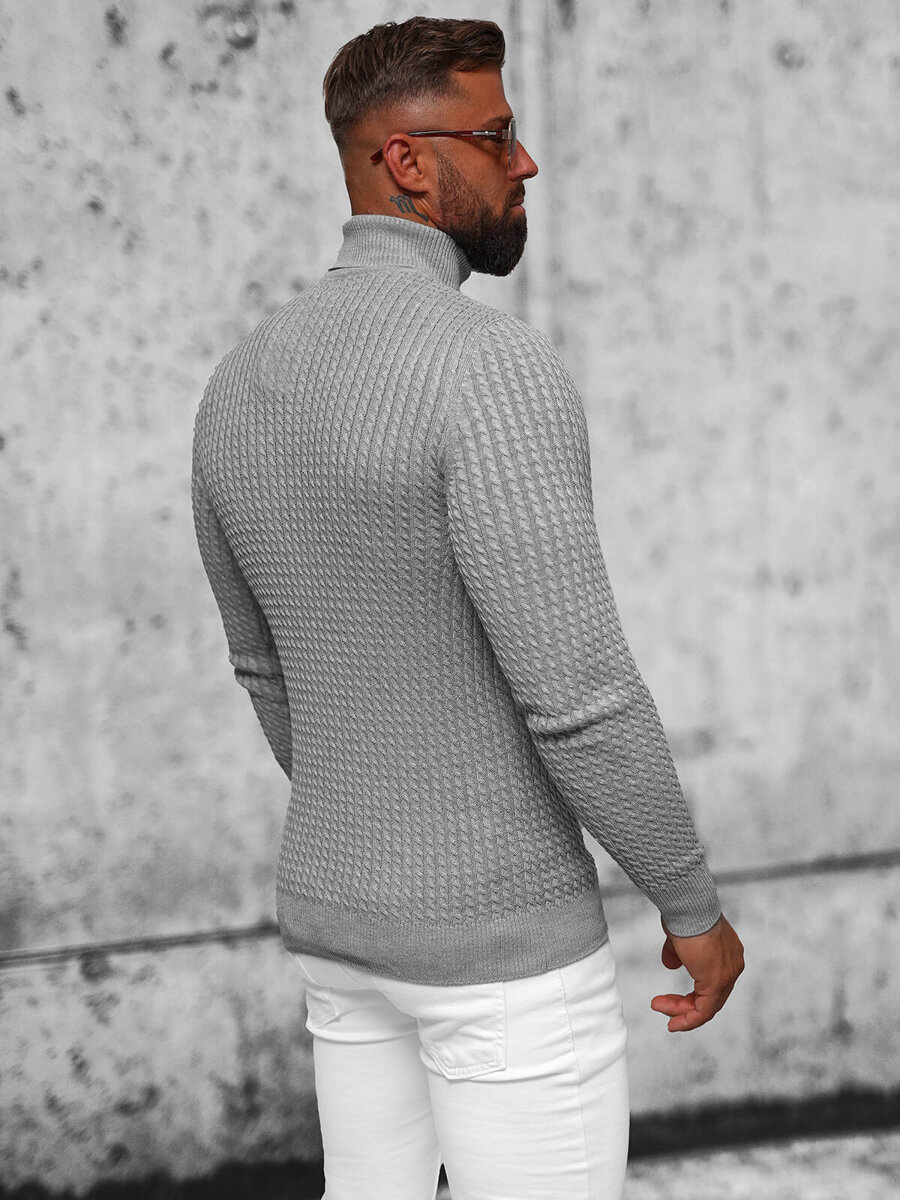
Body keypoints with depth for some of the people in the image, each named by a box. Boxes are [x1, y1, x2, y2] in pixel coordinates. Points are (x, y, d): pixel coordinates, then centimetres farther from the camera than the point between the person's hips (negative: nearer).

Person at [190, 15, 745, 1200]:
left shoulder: (242, 386, 3)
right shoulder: (494, 369, -24)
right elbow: (578, 694, -27)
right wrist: (696, 906, -12)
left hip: (342, 913, 8)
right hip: (503, 937, -8)